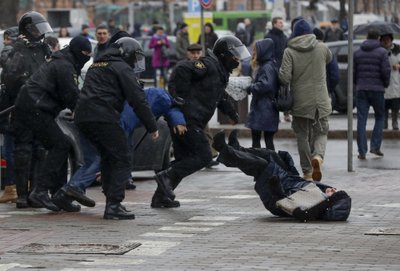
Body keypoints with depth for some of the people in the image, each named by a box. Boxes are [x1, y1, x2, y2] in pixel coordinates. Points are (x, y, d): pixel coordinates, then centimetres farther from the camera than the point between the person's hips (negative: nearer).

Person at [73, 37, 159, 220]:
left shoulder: (96, 66, 29)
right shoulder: (122, 68, 2)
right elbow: (138, 100, -5)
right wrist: (152, 127, -1)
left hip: (82, 117, 8)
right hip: (103, 118, -8)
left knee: (108, 158, 22)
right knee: (121, 160, -3)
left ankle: (111, 200, 23)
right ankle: (113, 205, -12)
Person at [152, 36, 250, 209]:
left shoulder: (221, 73, 21)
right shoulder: (209, 65, -11)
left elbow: (219, 97, 33)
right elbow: (183, 69, -23)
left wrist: (231, 112, 20)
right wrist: (179, 95, -24)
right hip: (188, 119, -10)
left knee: (183, 159, 13)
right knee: (203, 156, -10)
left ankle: (160, 197, 16)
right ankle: (167, 176, -12)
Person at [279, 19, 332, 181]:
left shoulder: (289, 52, -7)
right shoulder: (321, 48, 1)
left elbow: (285, 78, -13)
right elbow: (329, 59, 24)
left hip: (300, 102, -1)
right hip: (321, 101, 1)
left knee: (303, 136, 11)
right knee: (321, 133, 12)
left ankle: (307, 173, 14)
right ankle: (318, 156, -19)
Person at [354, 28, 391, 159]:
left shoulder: (357, 53, 6)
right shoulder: (382, 52, -4)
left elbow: (352, 71, 4)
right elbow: (386, 71, -11)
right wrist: (386, 84, 7)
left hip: (361, 90, 2)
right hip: (377, 89, -2)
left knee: (361, 120, 2)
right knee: (380, 117, 14)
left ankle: (362, 152, -2)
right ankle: (375, 146, 4)